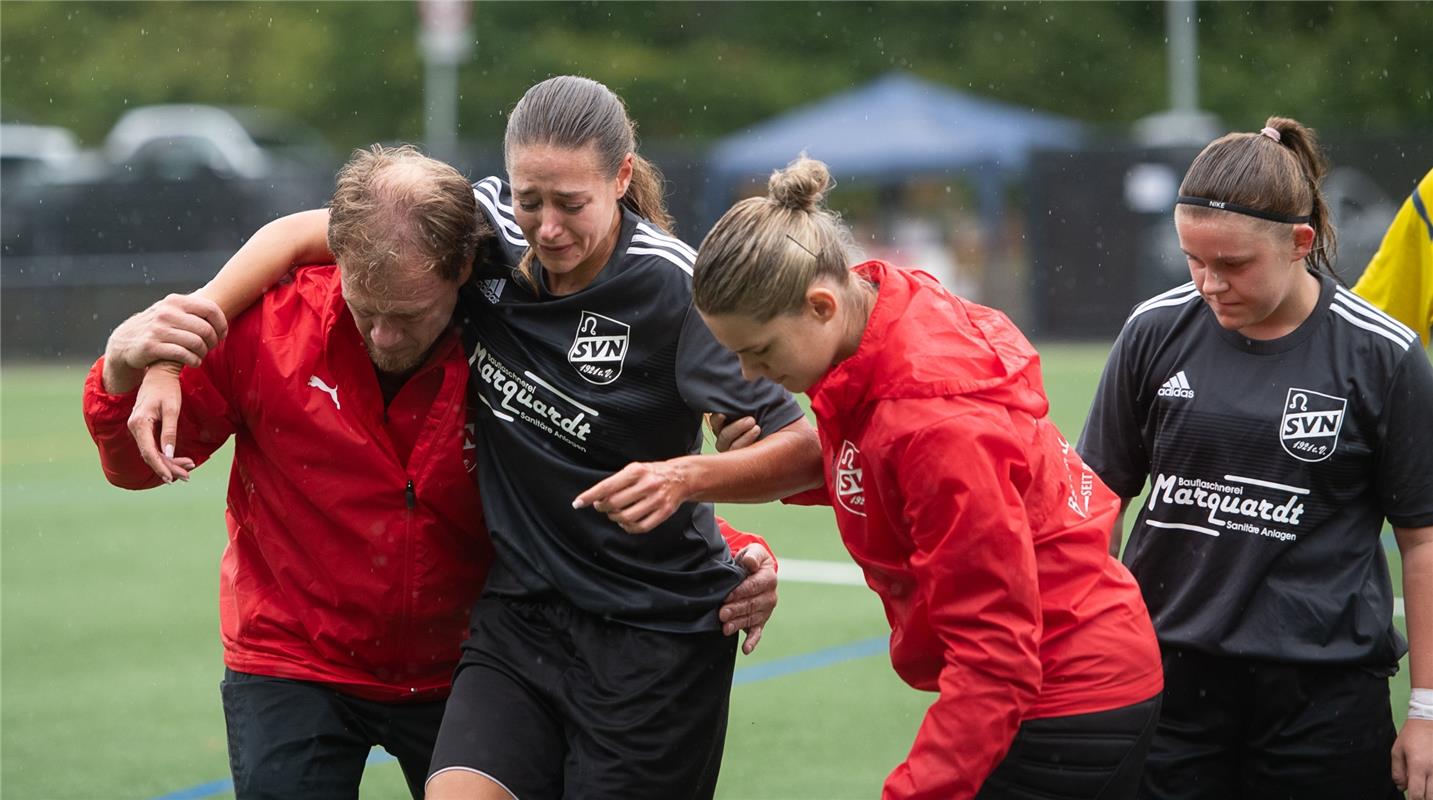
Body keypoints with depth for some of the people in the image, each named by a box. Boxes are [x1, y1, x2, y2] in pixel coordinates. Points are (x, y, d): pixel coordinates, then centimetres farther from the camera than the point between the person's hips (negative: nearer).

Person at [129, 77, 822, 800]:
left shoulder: (674, 289, -17)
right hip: (519, 612, 3)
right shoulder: (488, 226, -7)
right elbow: (299, 235, 1)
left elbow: (803, 450, -14)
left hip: (656, 637, -3)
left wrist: (688, 476, -33)